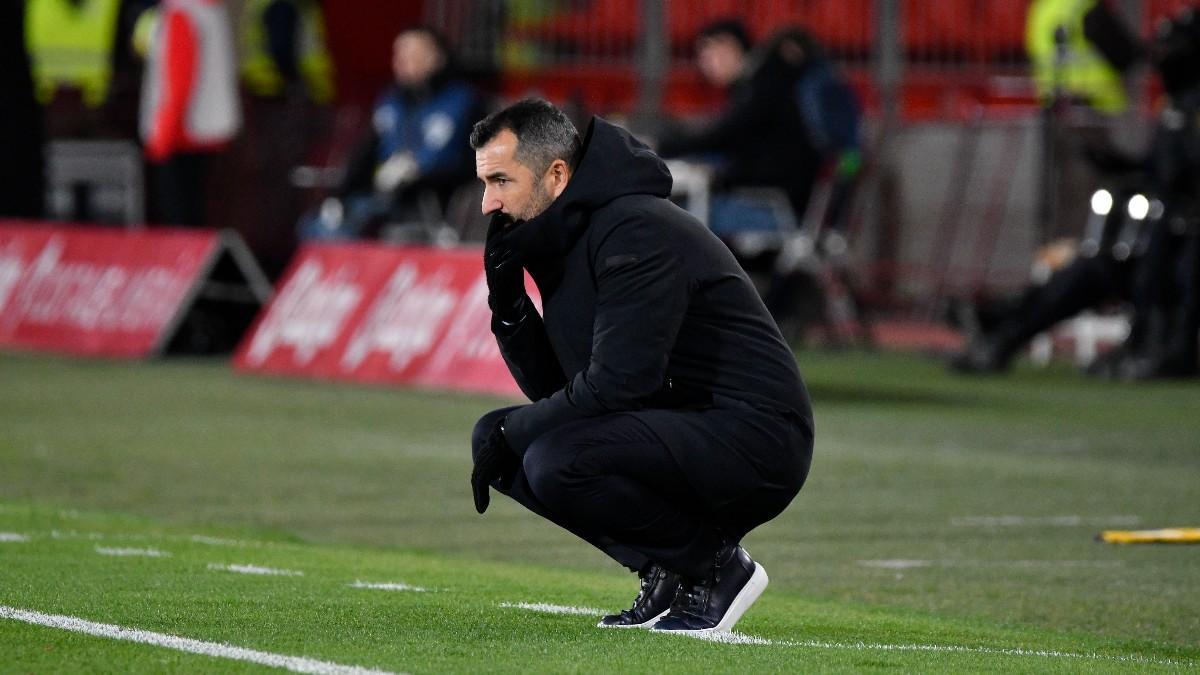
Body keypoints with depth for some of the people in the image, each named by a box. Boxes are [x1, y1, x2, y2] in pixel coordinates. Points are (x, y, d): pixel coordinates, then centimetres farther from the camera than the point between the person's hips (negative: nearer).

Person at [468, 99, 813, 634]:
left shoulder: (638, 232, -19)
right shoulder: (565, 240, 11)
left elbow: (617, 383, -25)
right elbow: (552, 388, 11)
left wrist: (511, 431, -14)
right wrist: (507, 302, -4)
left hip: (755, 440, -10)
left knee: (557, 461, -28)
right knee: (493, 438, 4)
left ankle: (714, 565, -7)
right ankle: (667, 568, 8)